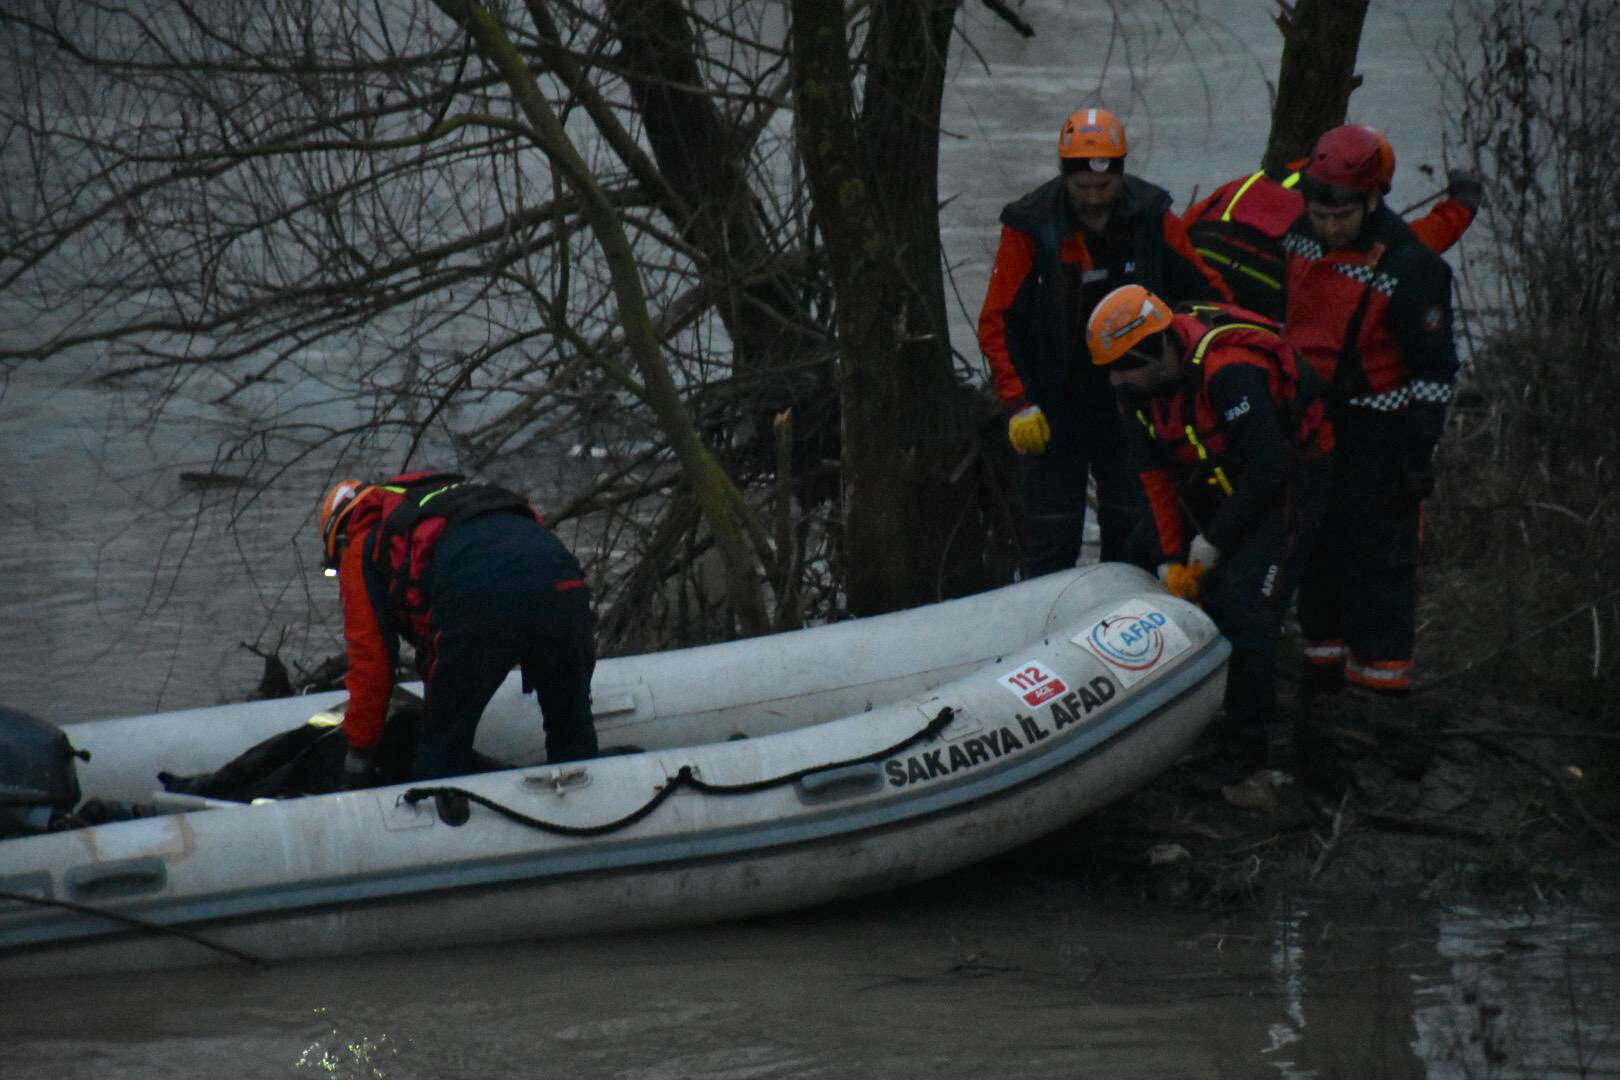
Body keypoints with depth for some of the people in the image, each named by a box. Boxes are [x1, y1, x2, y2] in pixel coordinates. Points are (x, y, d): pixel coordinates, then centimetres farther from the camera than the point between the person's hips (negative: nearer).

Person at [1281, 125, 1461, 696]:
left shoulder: (1408, 267, -19)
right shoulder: (1298, 237, 0)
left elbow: (1434, 368, -15)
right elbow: (1282, 313, 17)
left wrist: (1420, 450, -16)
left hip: (1375, 429, -6)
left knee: (1377, 547, -6)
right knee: (1316, 541, 14)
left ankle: (1384, 663, -3)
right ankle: (1325, 645, 27)